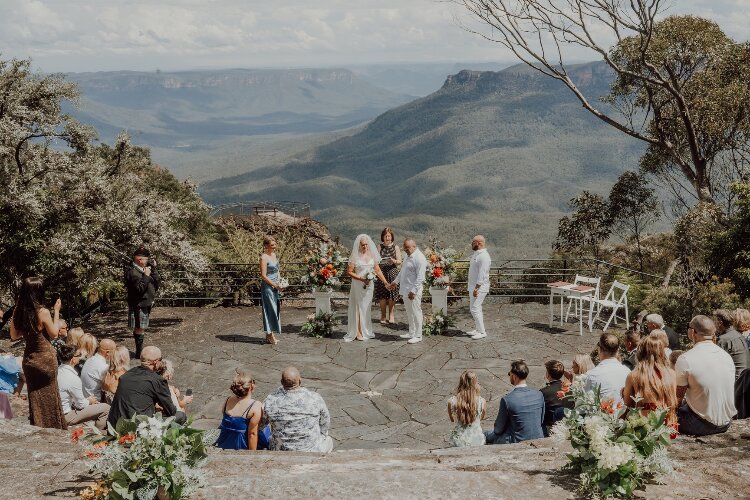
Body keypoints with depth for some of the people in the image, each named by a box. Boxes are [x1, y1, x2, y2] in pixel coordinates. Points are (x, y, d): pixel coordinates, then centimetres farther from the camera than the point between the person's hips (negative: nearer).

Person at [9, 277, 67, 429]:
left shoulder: (18, 311, -6)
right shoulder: (43, 312, -20)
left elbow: (14, 336, 6)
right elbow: (54, 334, -6)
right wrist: (56, 311, -2)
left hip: (29, 359, 4)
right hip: (46, 358, -4)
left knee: (35, 396, 16)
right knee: (49, 395, 12)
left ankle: (37, 428, 25)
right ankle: (53, 427, 21)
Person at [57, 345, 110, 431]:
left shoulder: (58, 370, -2)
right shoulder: (73, 378, -28)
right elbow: (81, 404, -16)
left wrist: (87, 399, 9)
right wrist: (89, 401, 4)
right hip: (66, 416, -9)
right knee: (106, 408, -9)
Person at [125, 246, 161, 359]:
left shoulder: (146, 269, 11)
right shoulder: (132, 272, -15)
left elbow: (158, 284, 5)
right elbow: (139, 288, -24)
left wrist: (154, 269, -2)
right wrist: (146, 276, -24)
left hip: (146, 303, 9)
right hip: (138, 304, -9)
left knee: (140, 328, 14)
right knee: (139, 328, -5)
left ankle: (139, 351, 22)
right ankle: (139, 353, 1)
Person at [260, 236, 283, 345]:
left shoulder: (274, 255, 11)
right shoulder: (264, 257, -14)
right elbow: (263, 276, -18)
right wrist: (275, 285, -18)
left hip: (275, 287, 8)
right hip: (267, 286, -8)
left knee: (275, 309, 10)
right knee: (270, 309, -5)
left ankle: (270, 335, 16)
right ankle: (270, 336, -1)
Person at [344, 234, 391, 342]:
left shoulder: (372, 255, 4)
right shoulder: (355, 256, -10)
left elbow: (378, 270, 8)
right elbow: (349, 272, -10)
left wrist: (385, 282, 3)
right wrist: (361, 278, -18)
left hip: (369, 285, 4)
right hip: (358, 285, -4)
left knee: (366, 308, 11)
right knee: (358, 308, 2)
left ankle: (365, 331, 20)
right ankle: (358, 332, 7)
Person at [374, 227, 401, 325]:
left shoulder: (395, 247, 4)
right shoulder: (380, 247, 6)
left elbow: (399, 262, 3)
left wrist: (394, 261, -18)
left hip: (392, 272, 0)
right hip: (382, 272, 1)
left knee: (392, 294, -1)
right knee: (382, 295, 0)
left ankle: (391, 315, 11)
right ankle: (383, 315, 10)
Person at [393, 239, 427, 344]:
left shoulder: (419, 258, -17)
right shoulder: (408, 256, 13)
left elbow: (420, 278, -21)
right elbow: (402, 271, 28)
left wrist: (413, 291, -23)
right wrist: (396, 281, 30)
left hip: (413, 291, -9)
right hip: (405, 290, 9)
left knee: (415, 313, -2)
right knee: (409, 313, 16)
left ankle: (418, 336, 5)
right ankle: (411, 333, 27)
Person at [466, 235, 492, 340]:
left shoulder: (483, 256, -18)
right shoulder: (476, 254, 14)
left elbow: (482, 274, -23)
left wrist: (477, 288, -25)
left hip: (479, 287, -10)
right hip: (473, 286, 10)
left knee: (475, 309, -10)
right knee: (474, 309, 14)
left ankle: (482, 332, -5)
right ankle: (477, 329, 22)